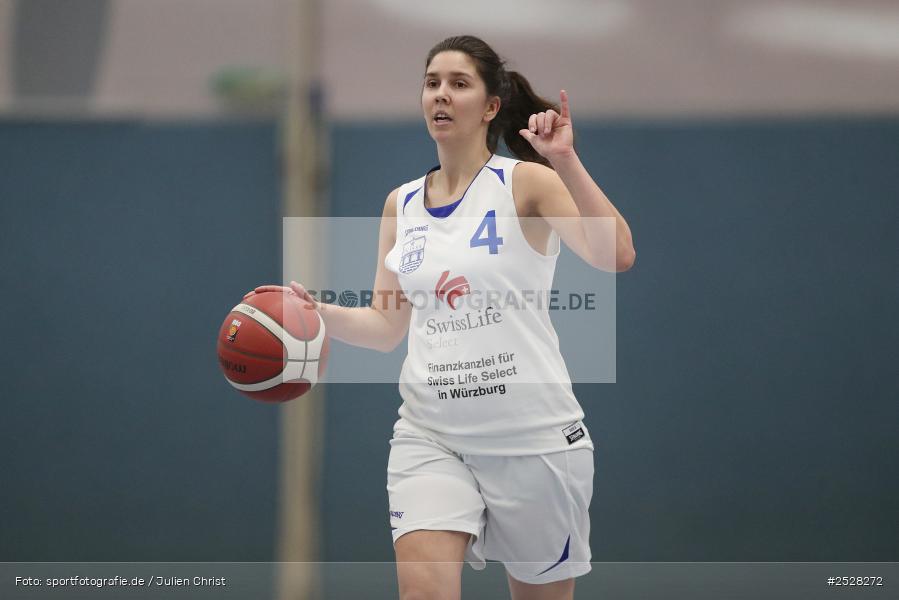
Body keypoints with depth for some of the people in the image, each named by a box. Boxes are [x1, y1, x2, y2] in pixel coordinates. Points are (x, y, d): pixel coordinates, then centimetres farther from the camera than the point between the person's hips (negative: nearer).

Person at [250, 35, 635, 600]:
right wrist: (315, 311, -3)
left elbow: (616, 256, -20)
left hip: (531, 438, -3)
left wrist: (566, 164, -30)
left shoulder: (526, 182, -5)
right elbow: (387, 326, 15)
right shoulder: (401, 204, 10)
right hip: (430, 435, 3)